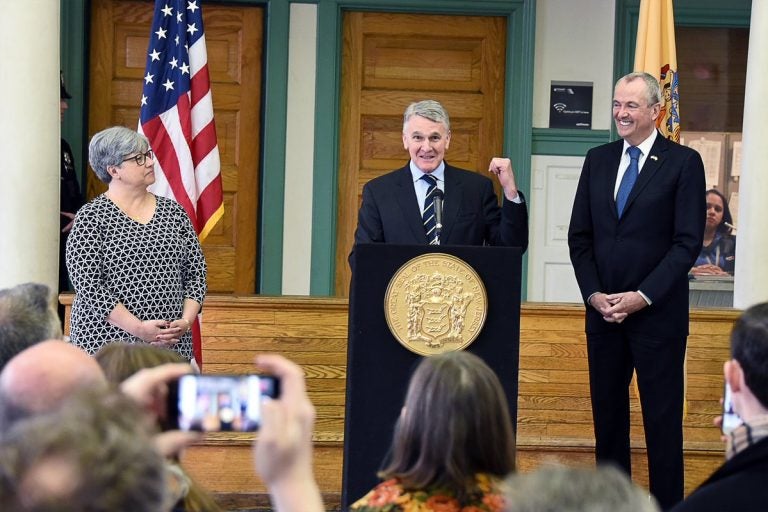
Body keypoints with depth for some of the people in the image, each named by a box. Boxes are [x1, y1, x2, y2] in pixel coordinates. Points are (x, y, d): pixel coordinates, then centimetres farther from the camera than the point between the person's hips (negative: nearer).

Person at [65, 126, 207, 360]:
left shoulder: (173, 211, 12)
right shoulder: (91, 218, -3)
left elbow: (196, 271, 12)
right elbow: (88, 285, -11)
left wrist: (186, 321, -5)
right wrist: (138, 328, -16)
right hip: (107, 342, -4)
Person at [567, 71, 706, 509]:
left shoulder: (683, 162, -4)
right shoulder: (598, 160, 10)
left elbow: (688, 242, -9)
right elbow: (580, 236, 10)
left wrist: (642, 297, -14)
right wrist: (595, 295, -3)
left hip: (657, 313, -4)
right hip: (603, 310, 5)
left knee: (662, 417, 0)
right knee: (607, 411, 9)